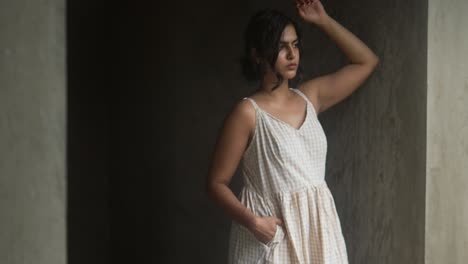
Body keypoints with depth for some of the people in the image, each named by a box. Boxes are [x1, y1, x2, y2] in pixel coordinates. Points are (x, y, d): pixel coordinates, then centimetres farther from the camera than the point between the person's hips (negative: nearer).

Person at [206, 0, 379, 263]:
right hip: (271, 232, -5)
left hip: (318, 227, 5)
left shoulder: (310, 96, 8)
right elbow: (217, 183, -7)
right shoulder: (248, 112, -9)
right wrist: (251, 220, -22)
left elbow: (367, 62, 18)